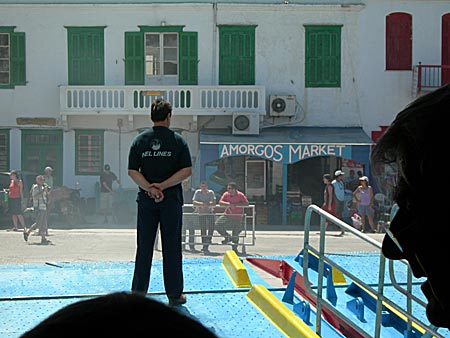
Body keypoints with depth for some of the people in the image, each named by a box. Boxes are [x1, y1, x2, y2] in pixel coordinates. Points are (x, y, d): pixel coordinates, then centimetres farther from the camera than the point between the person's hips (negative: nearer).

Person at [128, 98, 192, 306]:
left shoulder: (140, 140, 2)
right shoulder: (177, 140, -3)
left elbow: (132, 171, -4)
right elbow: (186, 170, -9)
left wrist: (150, 188, -9)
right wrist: (163, 186, -10)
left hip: (146, 200, 2)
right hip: (171, 200, -2)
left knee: (144, 248, 8)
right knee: (172, 248, 4)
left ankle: (138, 292, 10)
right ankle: (174, 294, 9)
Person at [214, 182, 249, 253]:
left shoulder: (240, 195, -12)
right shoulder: (226, 194, -3)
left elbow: (246, 203, -18)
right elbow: (220, 202, -10)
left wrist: (236, 204, -25)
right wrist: (229, 204, -25)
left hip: (237, 218, -3)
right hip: (227, 215, 3)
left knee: (235, 235, 2)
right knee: (217, 224, -13)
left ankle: (234, 248, 26)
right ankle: (227, 237, 9)